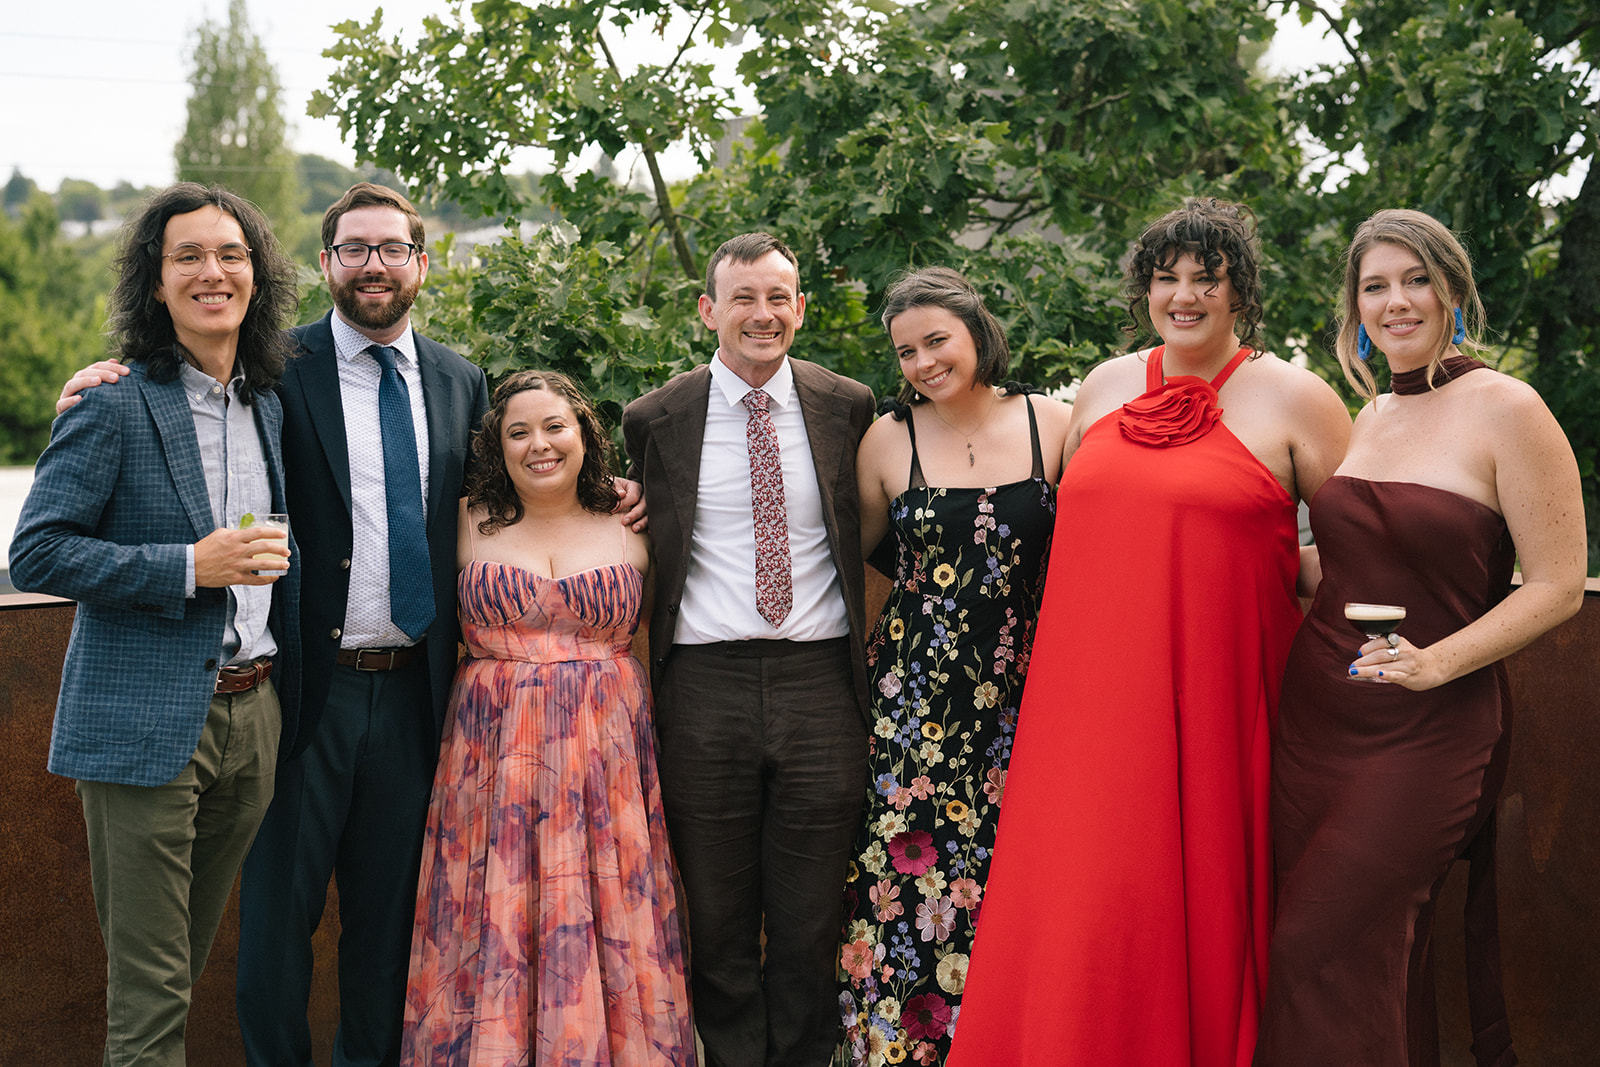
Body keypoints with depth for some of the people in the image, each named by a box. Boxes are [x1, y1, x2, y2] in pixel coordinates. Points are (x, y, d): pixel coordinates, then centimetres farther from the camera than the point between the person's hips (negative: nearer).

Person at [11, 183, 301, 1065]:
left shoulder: (268, 405, 12)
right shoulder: (113, 404, -8)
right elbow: (35, 554, -12)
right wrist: (189, 567, -19)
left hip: (254, 716, 6)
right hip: (148, 721, -6)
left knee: (189, 958, 17)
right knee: (149, 991, 0)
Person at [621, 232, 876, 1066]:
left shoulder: (848, 408, 5)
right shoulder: (657, 420, 4)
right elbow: (648, 555, 12)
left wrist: (865, 673, 10)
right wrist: (647, 683, 6)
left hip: (820, 681, 1)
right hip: (705, 689, 0)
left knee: (810, 924, 8)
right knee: (718, 925, 8)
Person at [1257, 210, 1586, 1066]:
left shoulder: (1505, 410, -9)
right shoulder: (1364, 417, 11)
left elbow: (1558, 586, -11)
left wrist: (1434, 663, -20)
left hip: (1427, 730, -6)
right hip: (1313, 709, 7)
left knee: (1321, 953, -5)